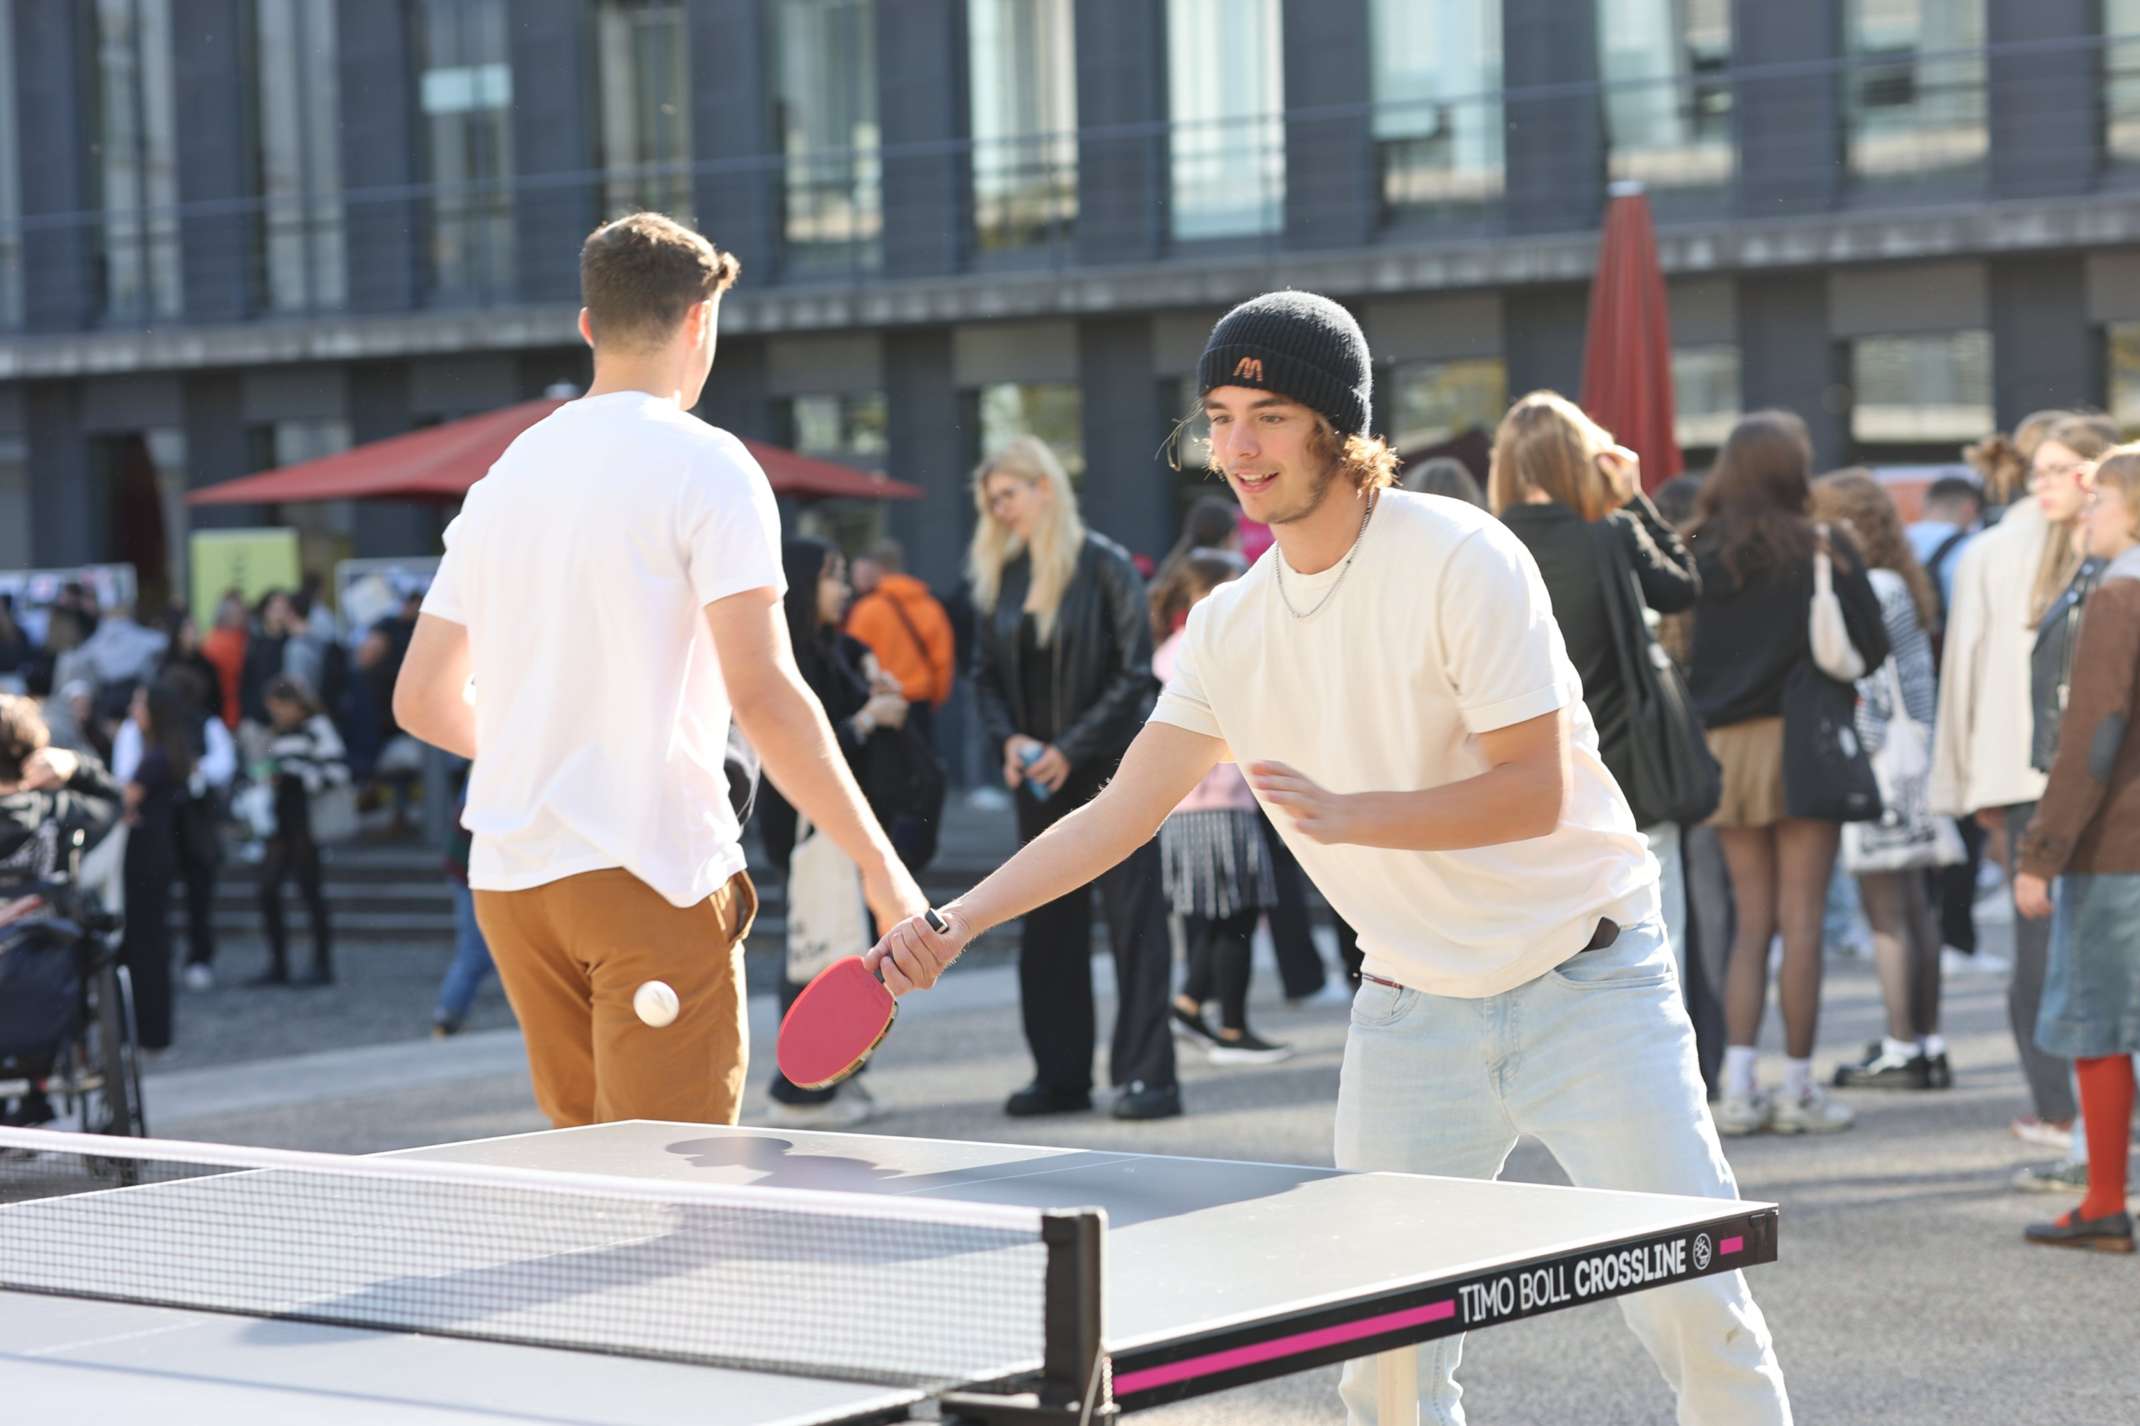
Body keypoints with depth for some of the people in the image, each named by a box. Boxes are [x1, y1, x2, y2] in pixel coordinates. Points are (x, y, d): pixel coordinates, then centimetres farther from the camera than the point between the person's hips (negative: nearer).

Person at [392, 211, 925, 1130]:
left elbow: (422, 700, 17)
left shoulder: (506, 475, 13)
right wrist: (880, 865, -12)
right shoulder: (705, 466, -6)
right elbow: (763, 694, -16)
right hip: (651, 869, -6)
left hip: (510, 875, 6)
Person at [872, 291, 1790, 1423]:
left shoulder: (1461, 558, -15)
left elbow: (1535, 790, -19)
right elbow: (1120, 811, 5)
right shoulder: (1231, 626, 3)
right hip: (1411, 1010, 5)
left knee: (1696, 1309, -8)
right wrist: (958, 920, -6)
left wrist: (1348, 814, -29)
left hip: (1582, 979, -5)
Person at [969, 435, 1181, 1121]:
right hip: (1037, 778, 6)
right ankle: (1061, 1075, 14)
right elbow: (986, 672, 13)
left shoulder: (1105, 567, -8)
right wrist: (1008, 740, -6)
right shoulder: (1000, 576, 8)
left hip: (1109, 769, -6)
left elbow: (1137, 673, -10)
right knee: (1047, 926, 7)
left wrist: (1071, 749, -14)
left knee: (1133, 918, -5)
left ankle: (1147, 1075, -5)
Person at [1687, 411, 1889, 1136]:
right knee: (1801, 921, 1)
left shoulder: (1697, 553, 2)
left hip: (1724, 745, 4)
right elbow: (1872, 647, -4)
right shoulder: (1824, 550, -6)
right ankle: (1799, 1089, 4)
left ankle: (1738, 1087, 5)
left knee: (1751, 921, 11)